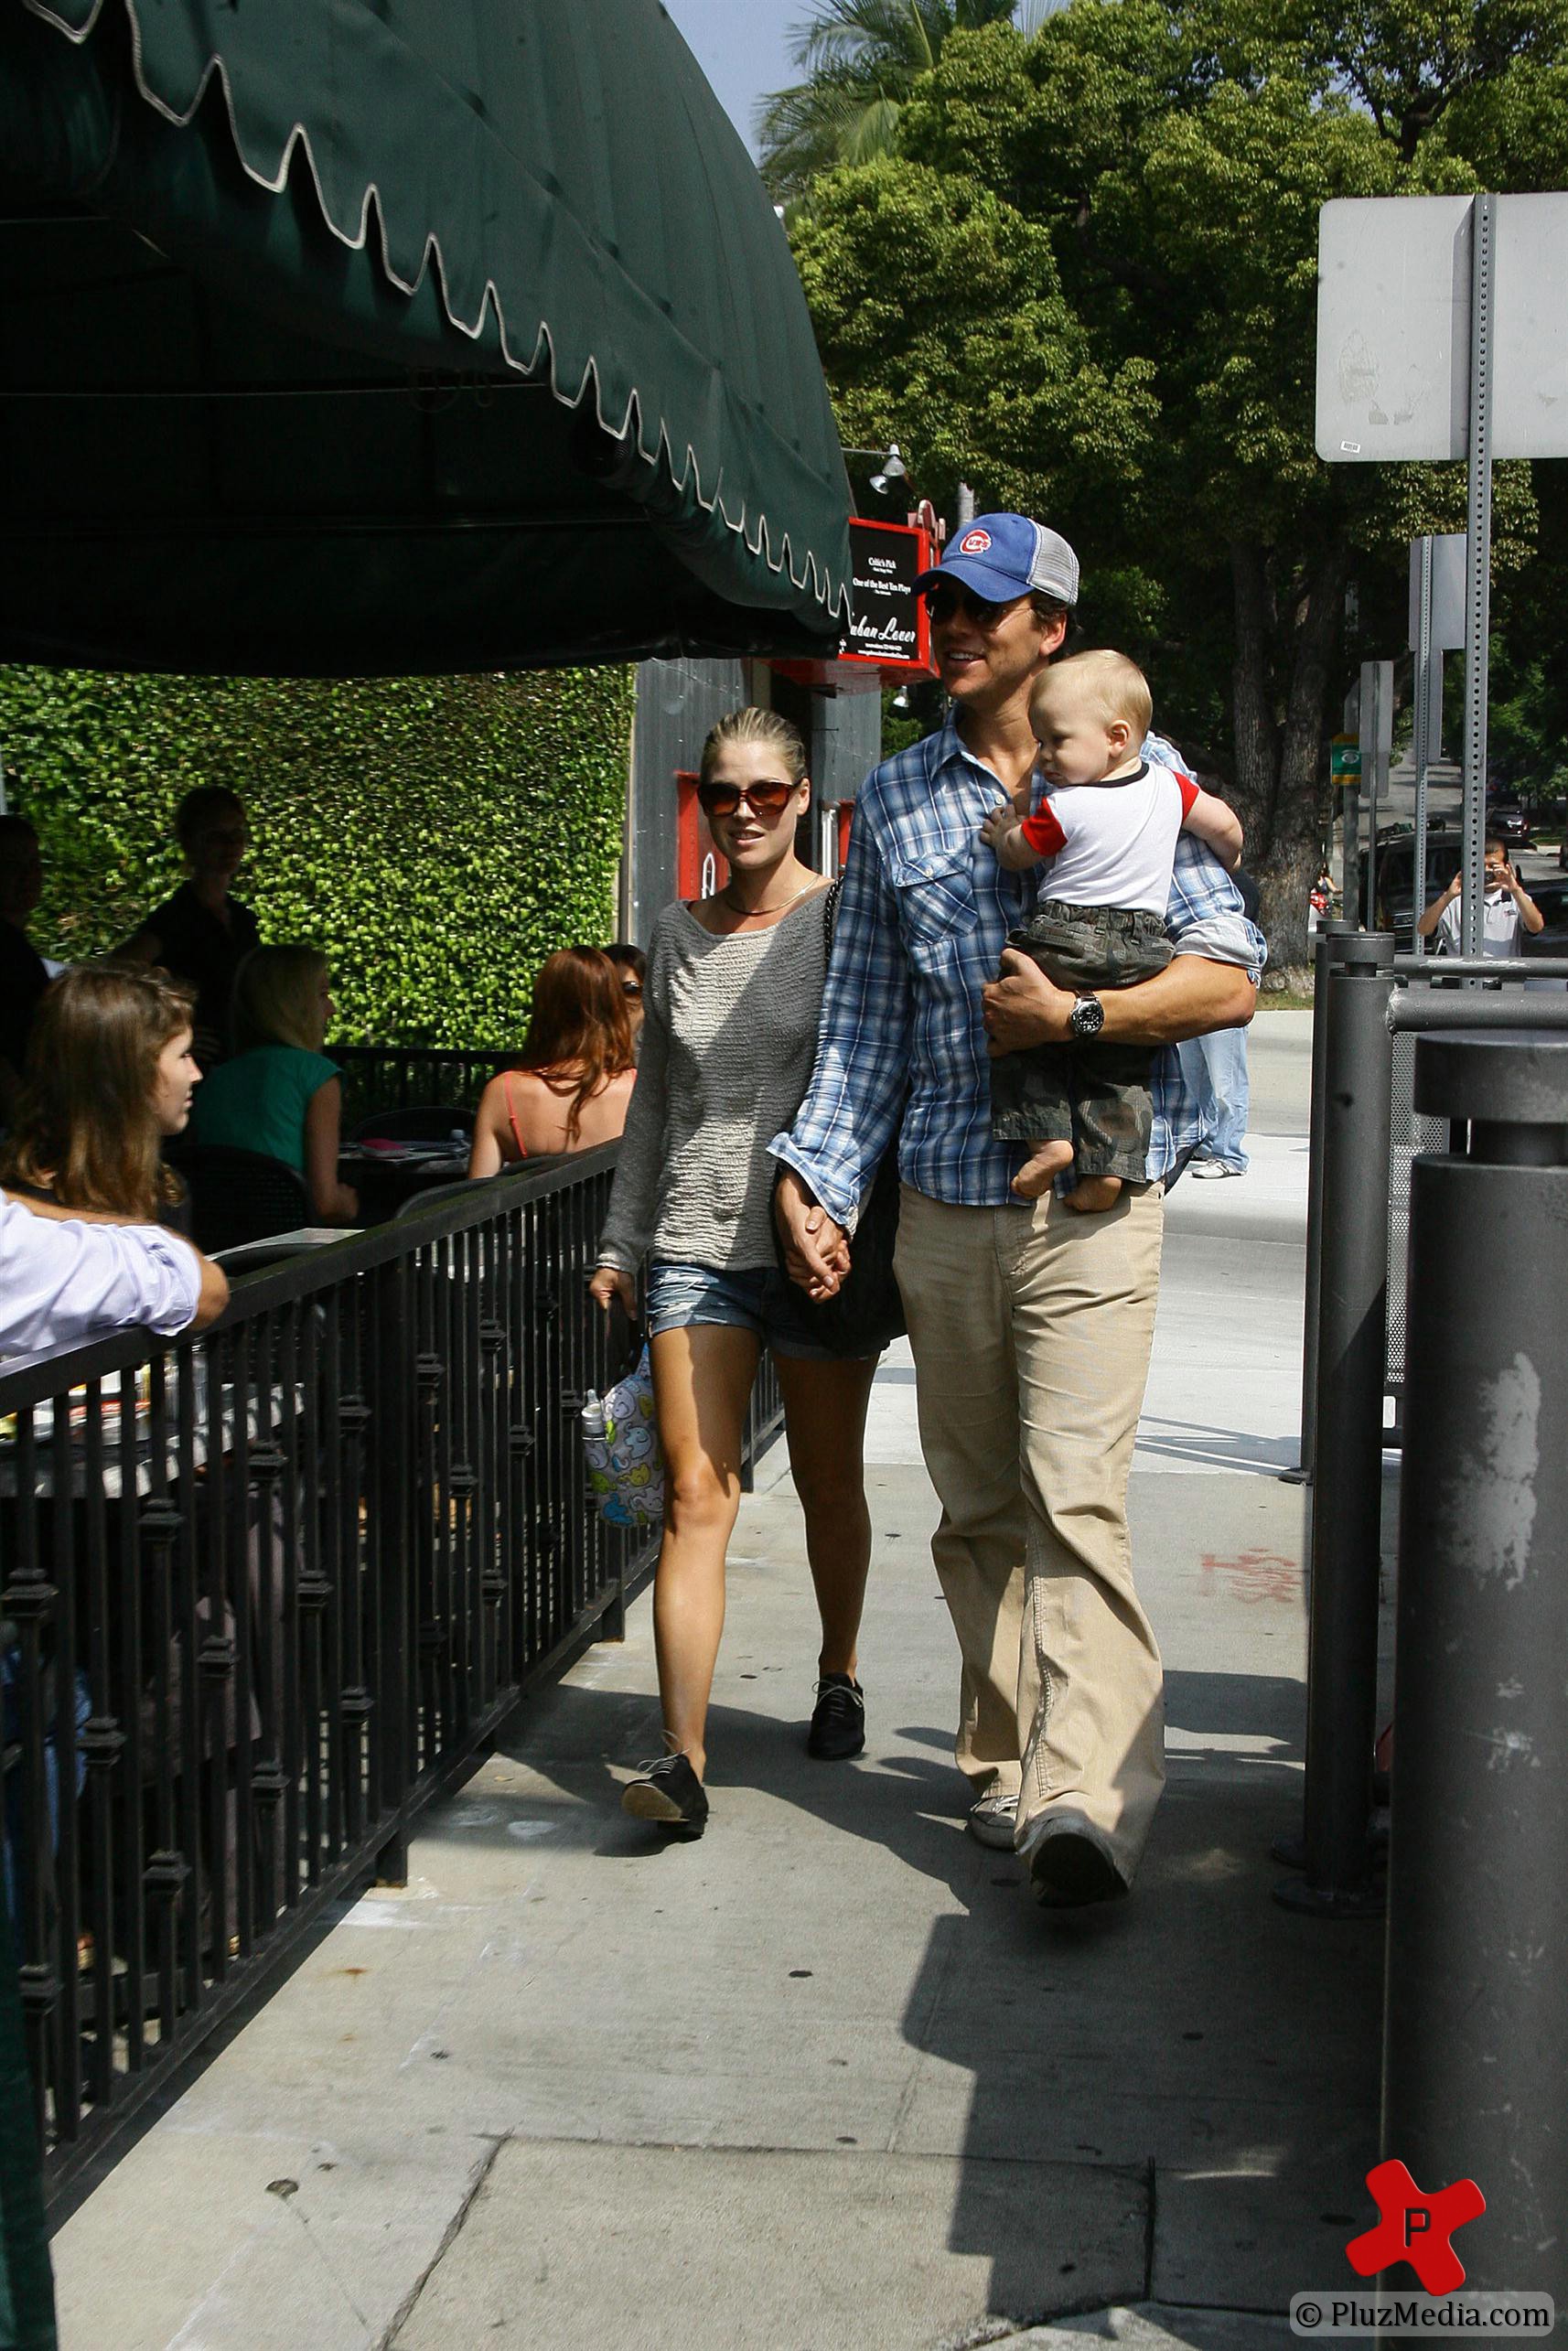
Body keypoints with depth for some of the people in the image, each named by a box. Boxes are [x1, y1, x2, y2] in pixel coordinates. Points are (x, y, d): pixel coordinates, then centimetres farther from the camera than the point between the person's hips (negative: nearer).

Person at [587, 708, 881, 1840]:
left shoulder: (845, 921, -1)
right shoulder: (678, 933, 11)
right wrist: (620, 1242, 17)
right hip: (697, 1245, 2)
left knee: (829, 1483, 12)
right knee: (696, 1494, -7)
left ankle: (839, 1677, 36)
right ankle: (685, 1756, -8)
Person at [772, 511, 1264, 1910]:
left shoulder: (1136, 772, 5)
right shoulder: (894, 801, 14)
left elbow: (1231, 979, 0)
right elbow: (865, 1016, 14)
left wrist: (1076, 1015, -13)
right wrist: (816, 1176, 4)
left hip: (1090, 1205, -4)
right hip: (943, 1212, 4)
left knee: (1077, 1497, -15)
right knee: (978, 1511, 9)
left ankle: (1088, 1803, -19)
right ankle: (1007, 1764, 20)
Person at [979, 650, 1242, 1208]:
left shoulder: (1062, 808, -10)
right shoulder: (1168, 785, 4)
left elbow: (1017, 857, 5)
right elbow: (1225, 826, 15)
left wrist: (1004, 830, 27)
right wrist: (1228, 856, 36)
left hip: (1063, 942, -5)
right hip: (1141, 950, 5)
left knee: (1025, 1042, 12)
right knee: (1119, 1068, 10)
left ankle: (1046, 1136, -1)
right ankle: (1110, 1163, -2)